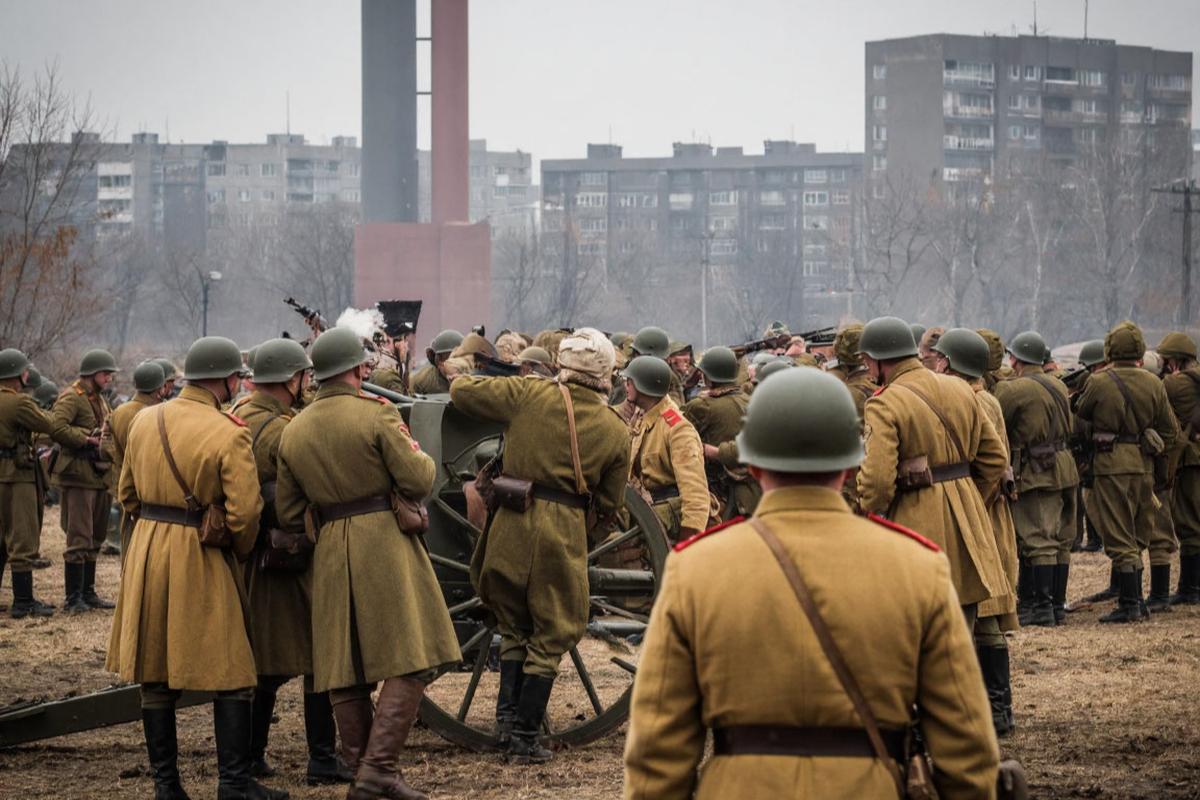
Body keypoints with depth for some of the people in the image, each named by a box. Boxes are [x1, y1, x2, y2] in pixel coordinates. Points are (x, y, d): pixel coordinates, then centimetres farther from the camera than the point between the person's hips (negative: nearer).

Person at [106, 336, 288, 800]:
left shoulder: (144, 422, 5)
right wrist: (240, 551, 3)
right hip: (200, 559, -6)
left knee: (154, 676, 10)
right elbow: (243, 513, -16)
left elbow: (126, 495, 13)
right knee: (231, 674, 3)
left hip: (147, 553, 6)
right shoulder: (229, 435, -13)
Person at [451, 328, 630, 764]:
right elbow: (609, 505, 11)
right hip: (564, 532, -1)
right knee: (549, 640, 10)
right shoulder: (616, 431, 3)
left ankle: (508, 713, 14)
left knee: (515, 626, 22)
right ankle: (525, 737, 9)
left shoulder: (530, 395, -2)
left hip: (512, 525, 1)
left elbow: (461, 390, 3)